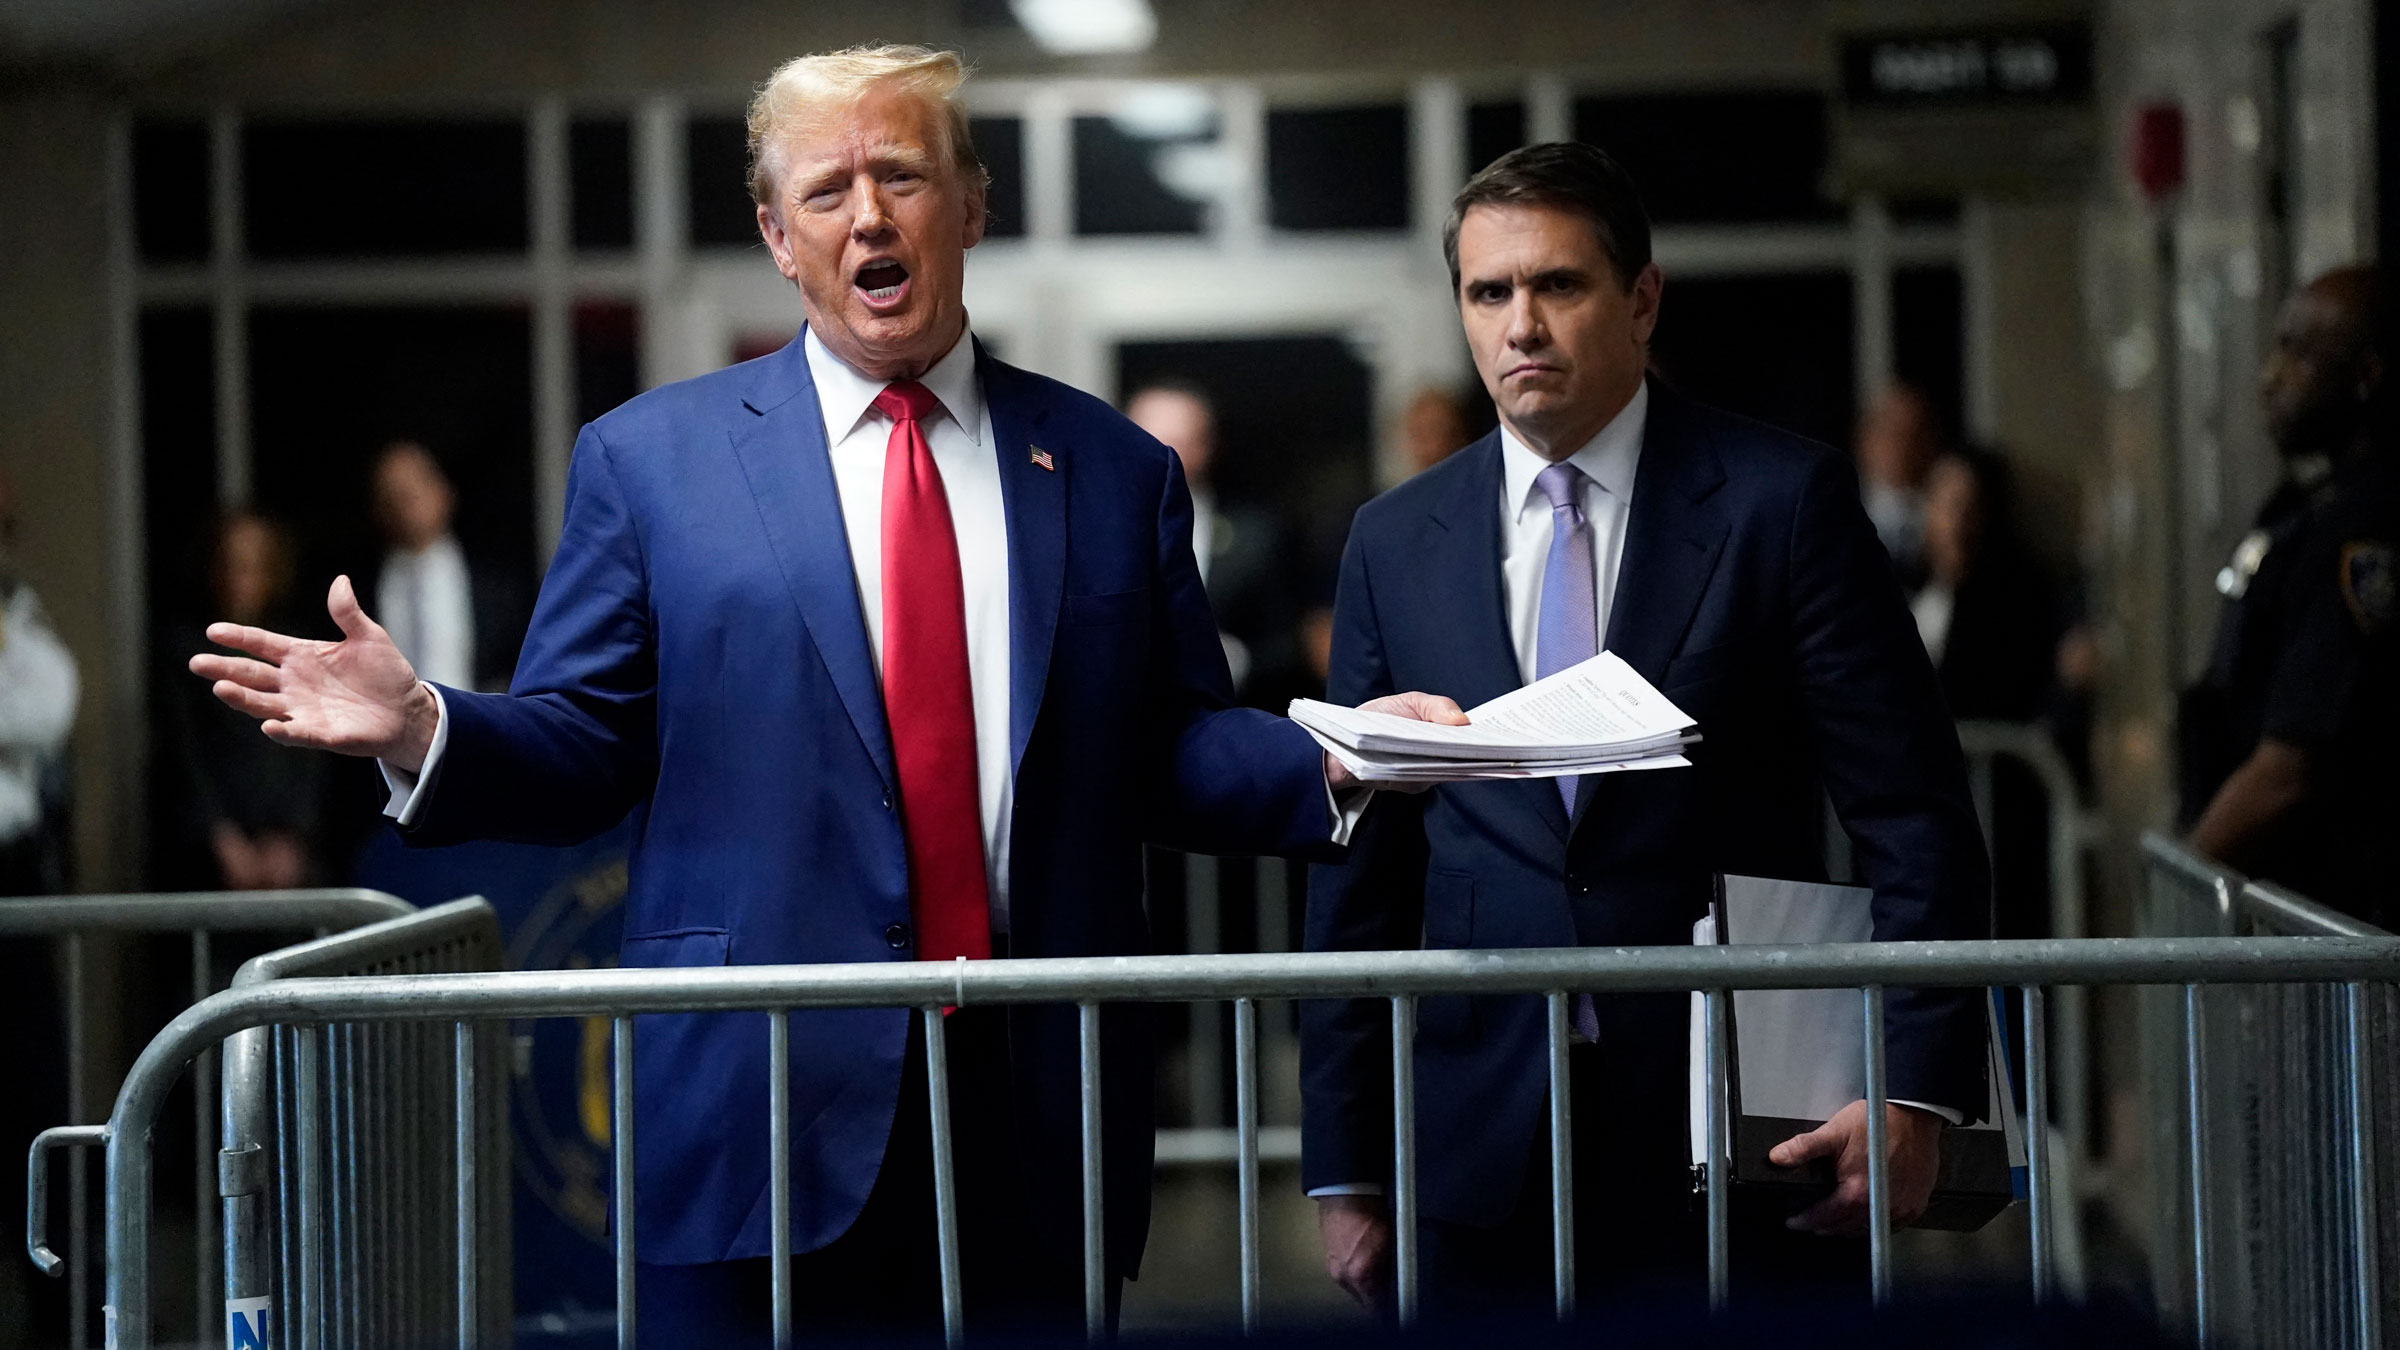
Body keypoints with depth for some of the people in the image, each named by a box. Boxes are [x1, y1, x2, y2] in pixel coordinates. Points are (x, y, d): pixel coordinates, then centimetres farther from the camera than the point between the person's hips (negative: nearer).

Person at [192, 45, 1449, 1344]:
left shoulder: (1112, 471, 12)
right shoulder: (647, 458, 7)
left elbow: (1175, 752, 10)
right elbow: (581, 747, 3)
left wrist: (1331, 763, -8)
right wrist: (424, 729, -16)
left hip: (1039, 1121, 2)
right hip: (761, 1118, -2)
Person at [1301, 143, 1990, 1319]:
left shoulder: (1783, 501, -1)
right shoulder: (1396, 543, 9)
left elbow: (1914, 819, -3)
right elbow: (1360, 871, 10)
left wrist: (1916, 1092, -14)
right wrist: (1343, 1173, 6)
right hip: (1481, 1167, 3)